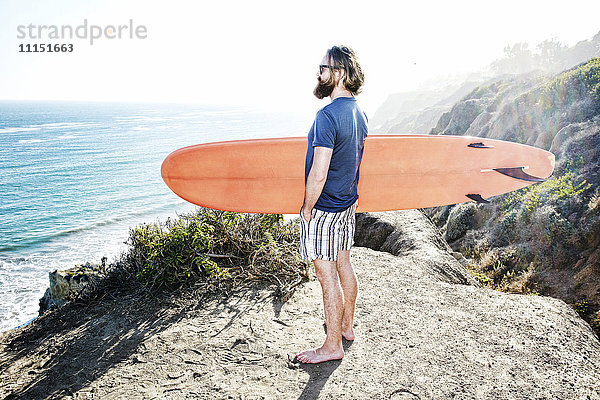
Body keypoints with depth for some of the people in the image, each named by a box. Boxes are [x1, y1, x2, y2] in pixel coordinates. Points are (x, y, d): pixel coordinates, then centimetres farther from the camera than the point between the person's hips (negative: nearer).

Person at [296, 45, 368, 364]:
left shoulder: (327, 116, -23)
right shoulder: (359, 113, 7)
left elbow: (319, 173, -26)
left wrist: (307, 208, -13)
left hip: (324, 209, -9)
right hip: (349, 203, 9)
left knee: (327, 275, 2)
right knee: (343, 265, 20)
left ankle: (332, 346, 16)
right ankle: (347, 326, 38)